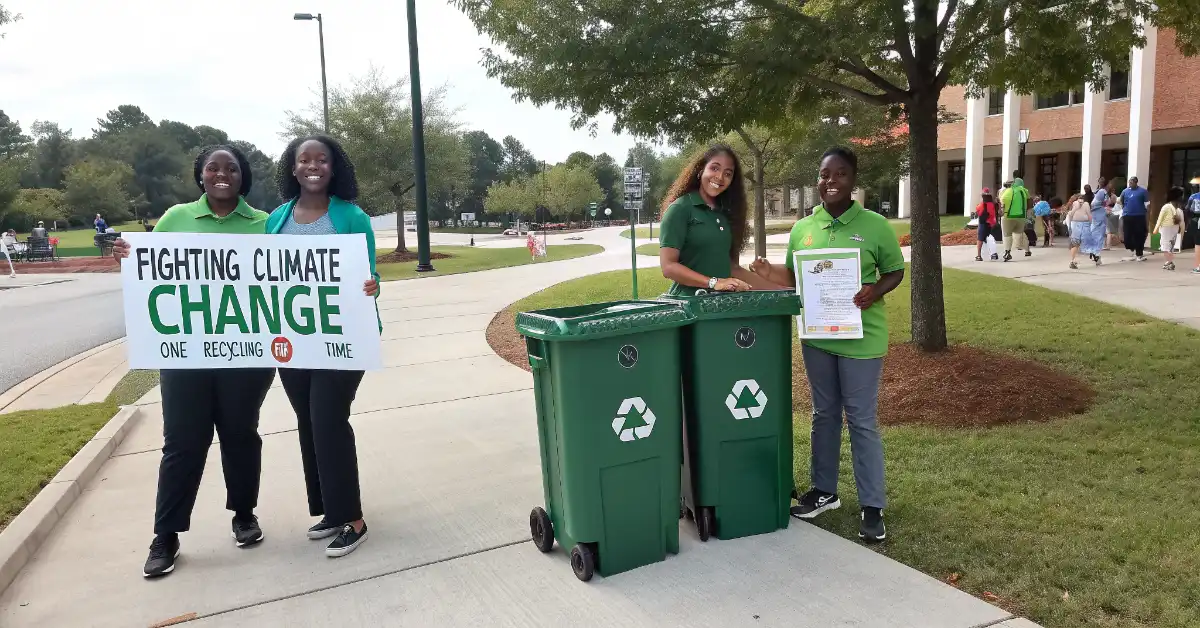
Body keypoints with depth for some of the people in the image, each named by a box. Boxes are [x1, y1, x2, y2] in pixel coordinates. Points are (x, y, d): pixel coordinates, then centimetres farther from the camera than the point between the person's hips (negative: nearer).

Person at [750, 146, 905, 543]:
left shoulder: (875, 225, -5)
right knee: (824, 415, 16)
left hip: (860, 339, -4)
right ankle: (824, 491, 31)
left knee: (862, 422, 2)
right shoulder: (802, 229, 5)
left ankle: (872, 506, 14)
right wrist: (770, 274, -9)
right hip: (816, 336, 4)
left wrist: (875, 291, -18)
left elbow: (895, 272, 2)